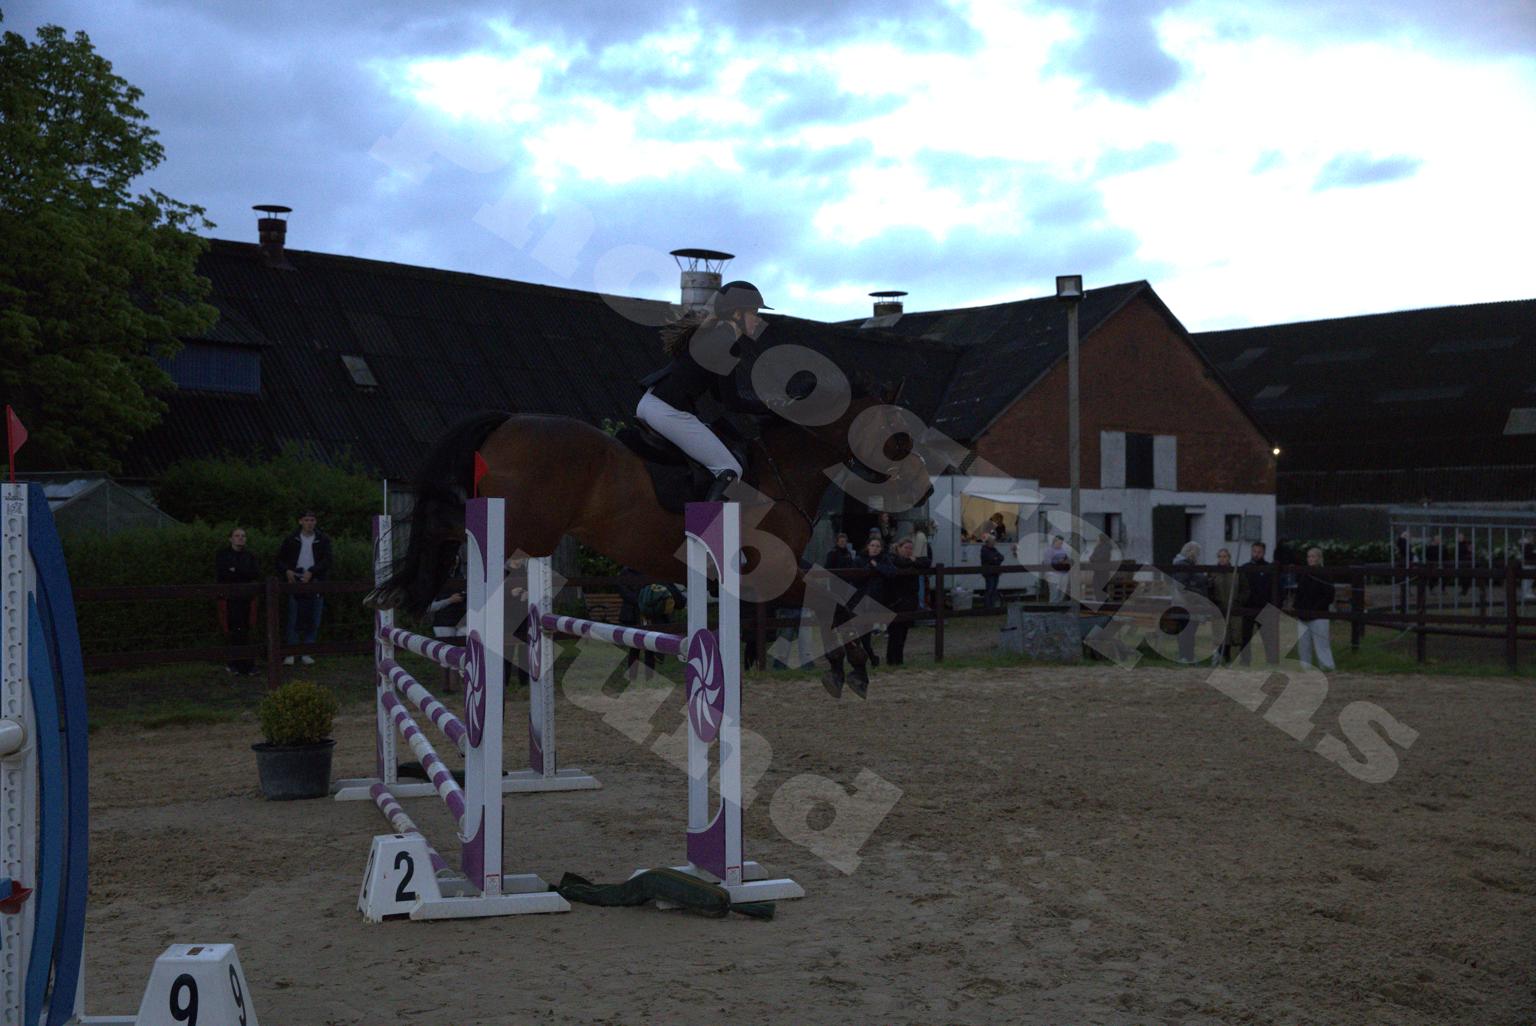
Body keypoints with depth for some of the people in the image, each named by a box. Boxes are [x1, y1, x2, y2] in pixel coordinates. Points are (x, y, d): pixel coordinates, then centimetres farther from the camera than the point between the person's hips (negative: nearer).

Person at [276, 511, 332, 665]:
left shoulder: (323, 541, 6)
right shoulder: (291, 540, 7)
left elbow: (327, 560, -4)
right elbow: (280, 559, 11)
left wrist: (311, 572, -18)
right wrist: (287, 571, -8)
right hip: (296, 582, -1)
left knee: (313, 620, 2)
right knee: (294, 619, -5)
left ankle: (308, 653, 9)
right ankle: (290, 653, -3)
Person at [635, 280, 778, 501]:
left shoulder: (708, 332, 17)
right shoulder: (730, 344, -13)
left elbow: (718, 394, 22)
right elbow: (731, 402, -11)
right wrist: (769, 407, -1)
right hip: (669, 414, -10)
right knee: (730, 470, -7)